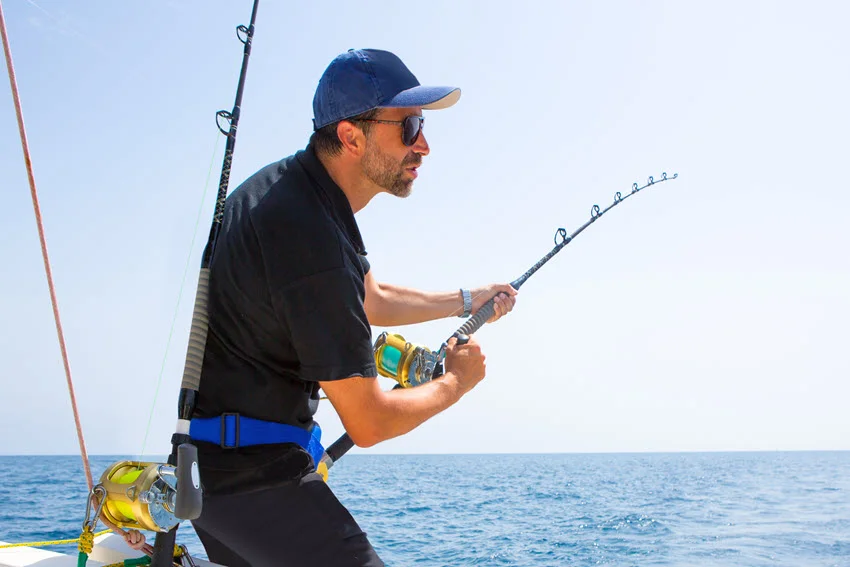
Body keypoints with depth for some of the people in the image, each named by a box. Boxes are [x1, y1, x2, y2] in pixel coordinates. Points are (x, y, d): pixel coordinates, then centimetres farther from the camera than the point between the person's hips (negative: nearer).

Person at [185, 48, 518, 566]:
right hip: (252, 467, -10)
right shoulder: (311, 236, -27)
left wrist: (463, 301, 26)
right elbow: (369, 423, -19)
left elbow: (369, 300, 24)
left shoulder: (292, 184, 5)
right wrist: (457, 381, -3)